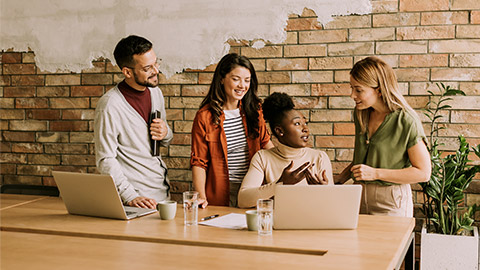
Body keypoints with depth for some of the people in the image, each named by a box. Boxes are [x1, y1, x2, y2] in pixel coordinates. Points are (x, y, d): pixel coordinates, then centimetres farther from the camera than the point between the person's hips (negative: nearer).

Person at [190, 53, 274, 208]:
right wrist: (201, 197, -14)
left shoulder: (254, 109, 9)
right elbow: (199, 162, -1)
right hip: (221, 194, -2)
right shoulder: (205, 117, -2)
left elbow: (265, 143, 20)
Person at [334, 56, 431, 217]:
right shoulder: (361, 114, 4)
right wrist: (339, 180, 5)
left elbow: (423, 173, -14)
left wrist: (375, 173, -19)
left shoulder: (407, 121, -16)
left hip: (391, 204, -5)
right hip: (359, 197, 5)